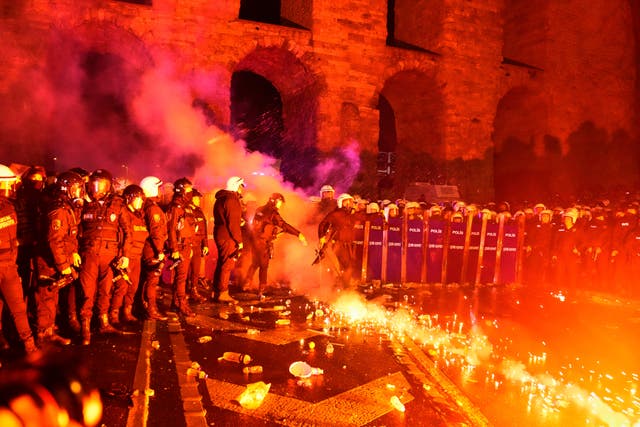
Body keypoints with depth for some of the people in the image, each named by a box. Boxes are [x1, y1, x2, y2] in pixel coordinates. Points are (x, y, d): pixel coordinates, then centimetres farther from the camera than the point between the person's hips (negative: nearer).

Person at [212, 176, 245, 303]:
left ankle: (216, 292, 23)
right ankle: (223, 293, 0)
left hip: (220, 235, 10)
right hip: (228, 237, -10)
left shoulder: (221, 199, 17)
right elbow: (233, 223, -19)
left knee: (221, 264, 16)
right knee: (227, 265, -5)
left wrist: (239, 221, 16)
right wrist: (239, 240, -15)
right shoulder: (231, 200, -15)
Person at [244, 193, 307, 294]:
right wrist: (298, 234, -33)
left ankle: (246, 283, 23)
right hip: (264, 242, -6)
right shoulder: (272, 213, -14)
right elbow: (283, 224, -26)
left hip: (254, 240, 6)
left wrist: (276, 230, 16)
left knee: (254, 263, 22)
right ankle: (261, 290, 11)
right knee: (263, 266, 6)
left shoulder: (259, 210, 9)